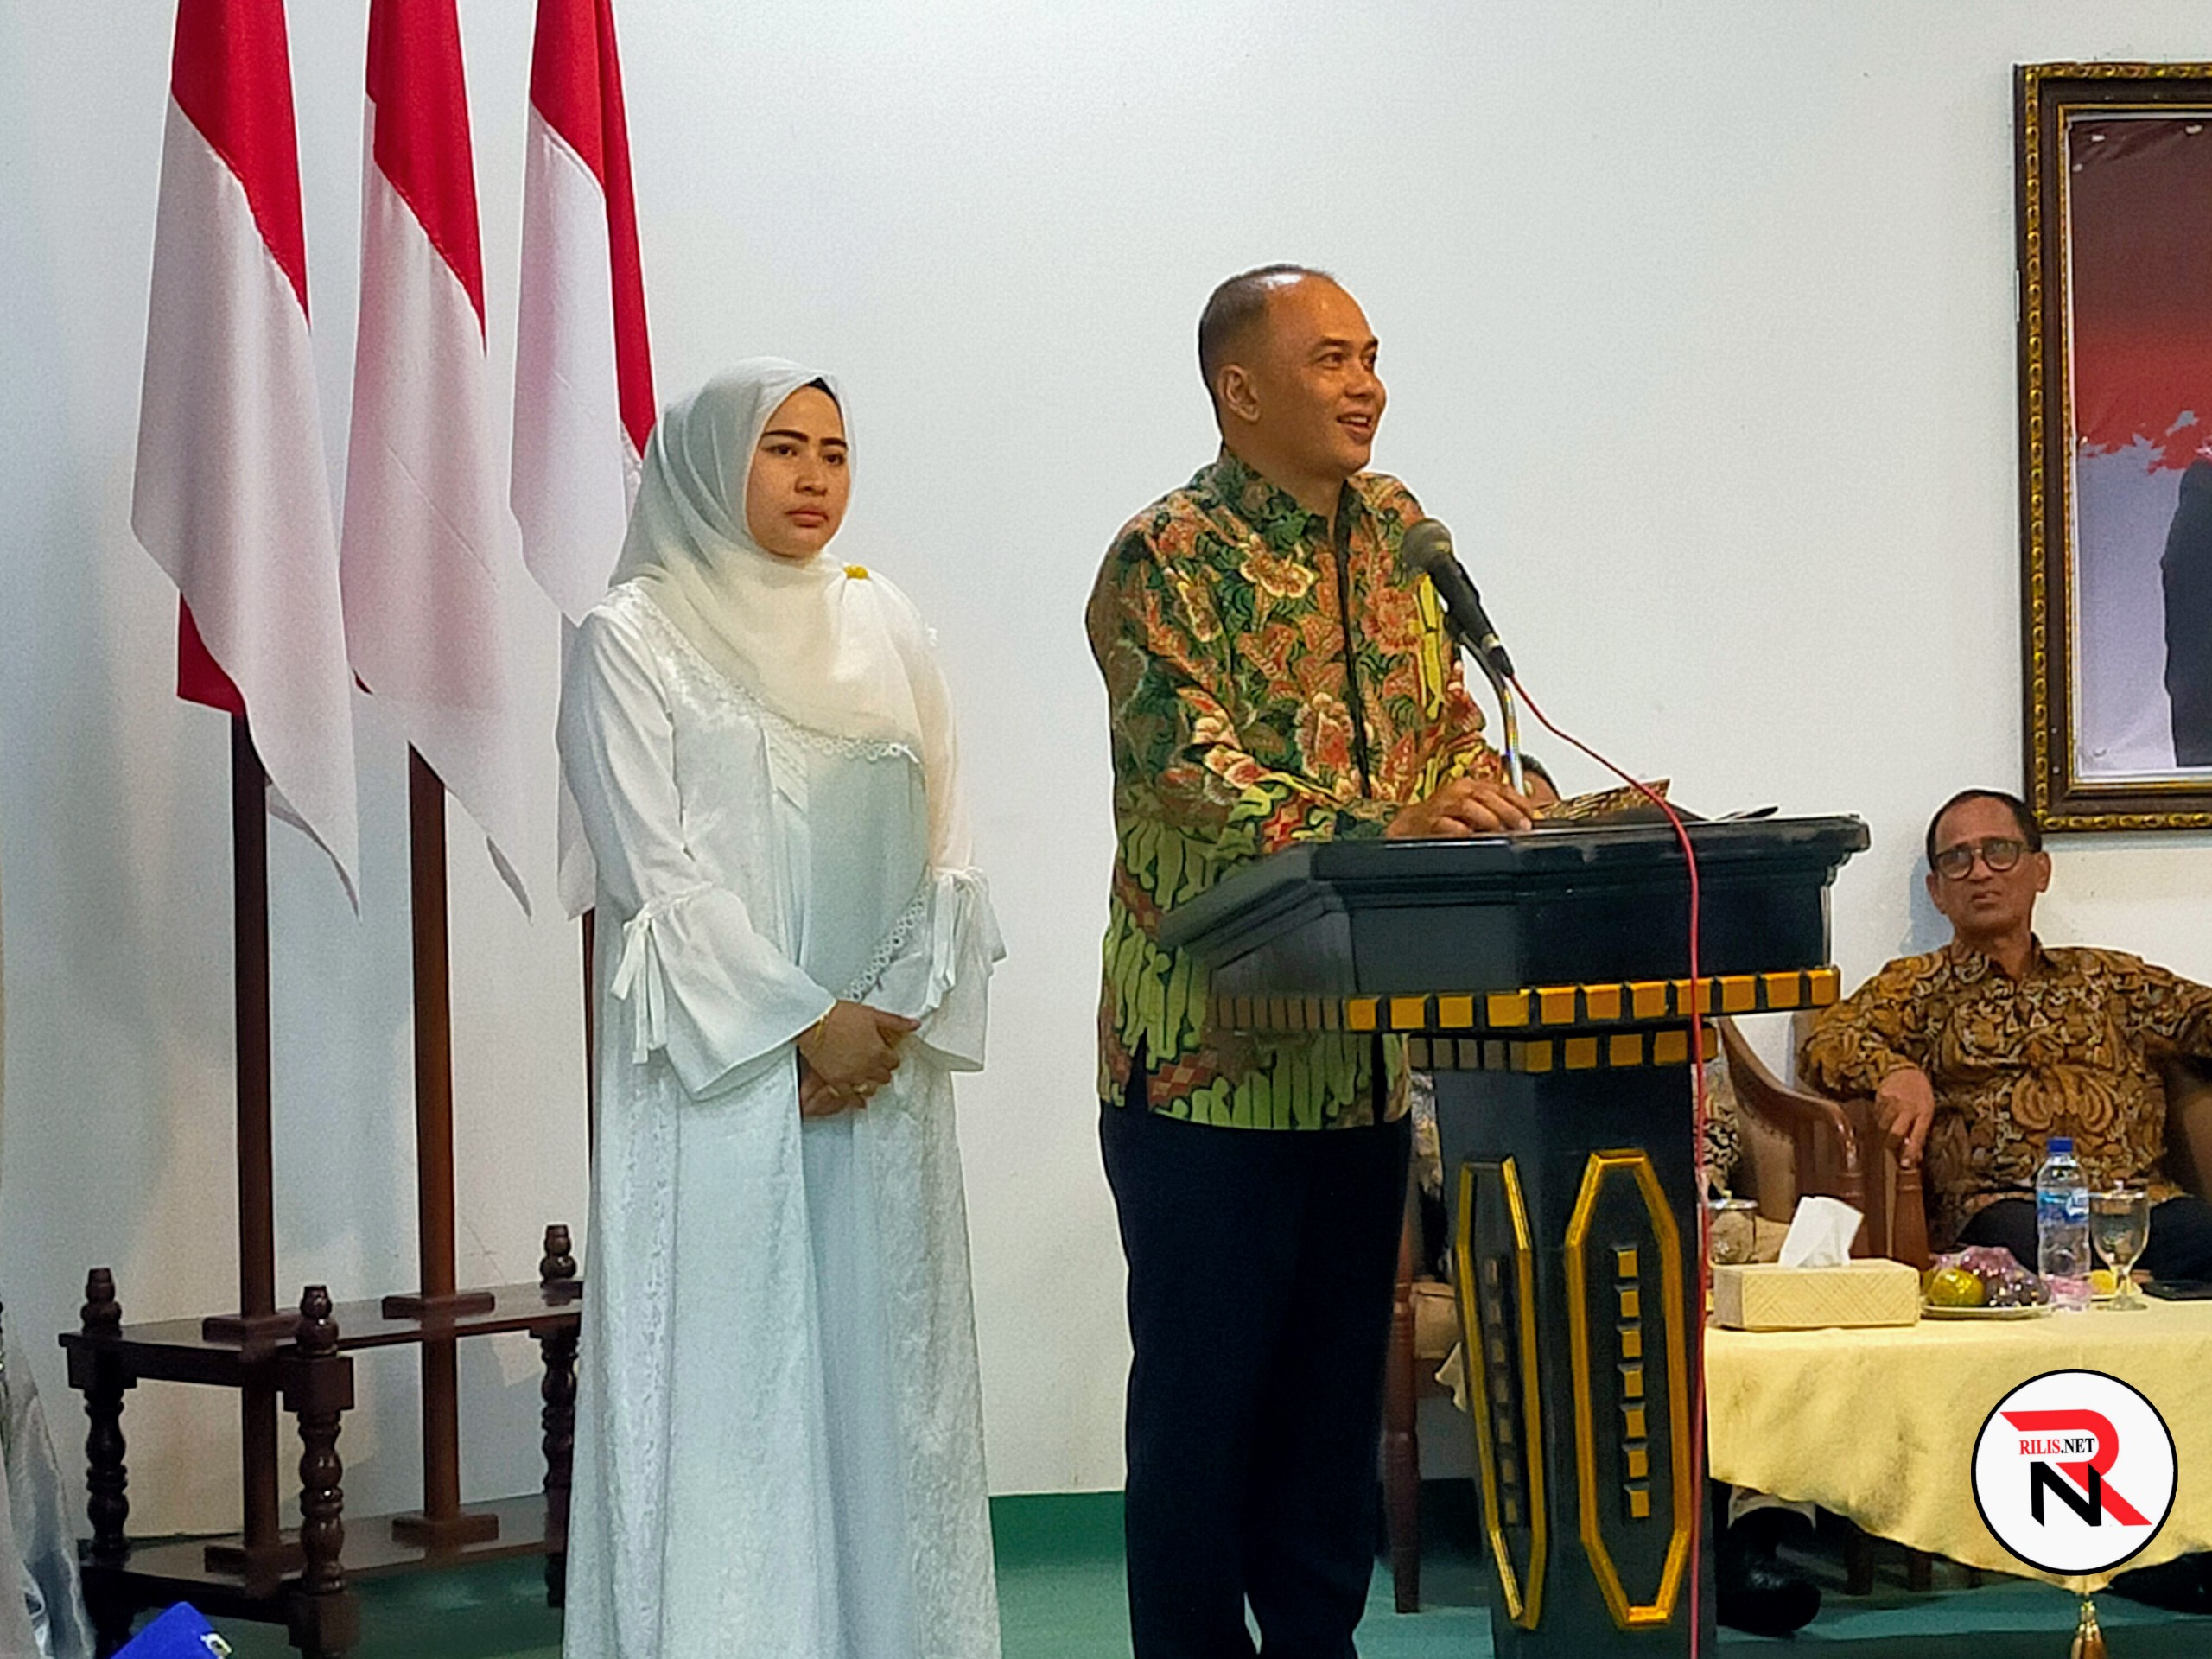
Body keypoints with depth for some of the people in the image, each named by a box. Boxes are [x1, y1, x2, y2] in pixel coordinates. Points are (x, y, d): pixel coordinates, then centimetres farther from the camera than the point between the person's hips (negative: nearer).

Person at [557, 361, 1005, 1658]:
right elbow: (656, 872, -8)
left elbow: (947, 854, 8)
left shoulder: (884, 628, 13)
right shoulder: (634, 638, 0)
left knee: (882, 1378, 3)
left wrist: (896, 1016, -7)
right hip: (722, 1074, -4)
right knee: (729, 1383, -4)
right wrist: (808, 1024, -13)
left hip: (884, 1080, 4)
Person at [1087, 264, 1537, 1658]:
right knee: (1204, 1387, 1)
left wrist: (1522, 813, -10)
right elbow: (1194, 775, -23)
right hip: (1209, 1057, -7)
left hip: (1366, 1051, 7)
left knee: (1340, 1383, 13)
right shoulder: (1166, 560, -11)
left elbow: (1452, 726, 11)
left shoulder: (1395, 532, 11)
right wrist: (1380, 834, -35)